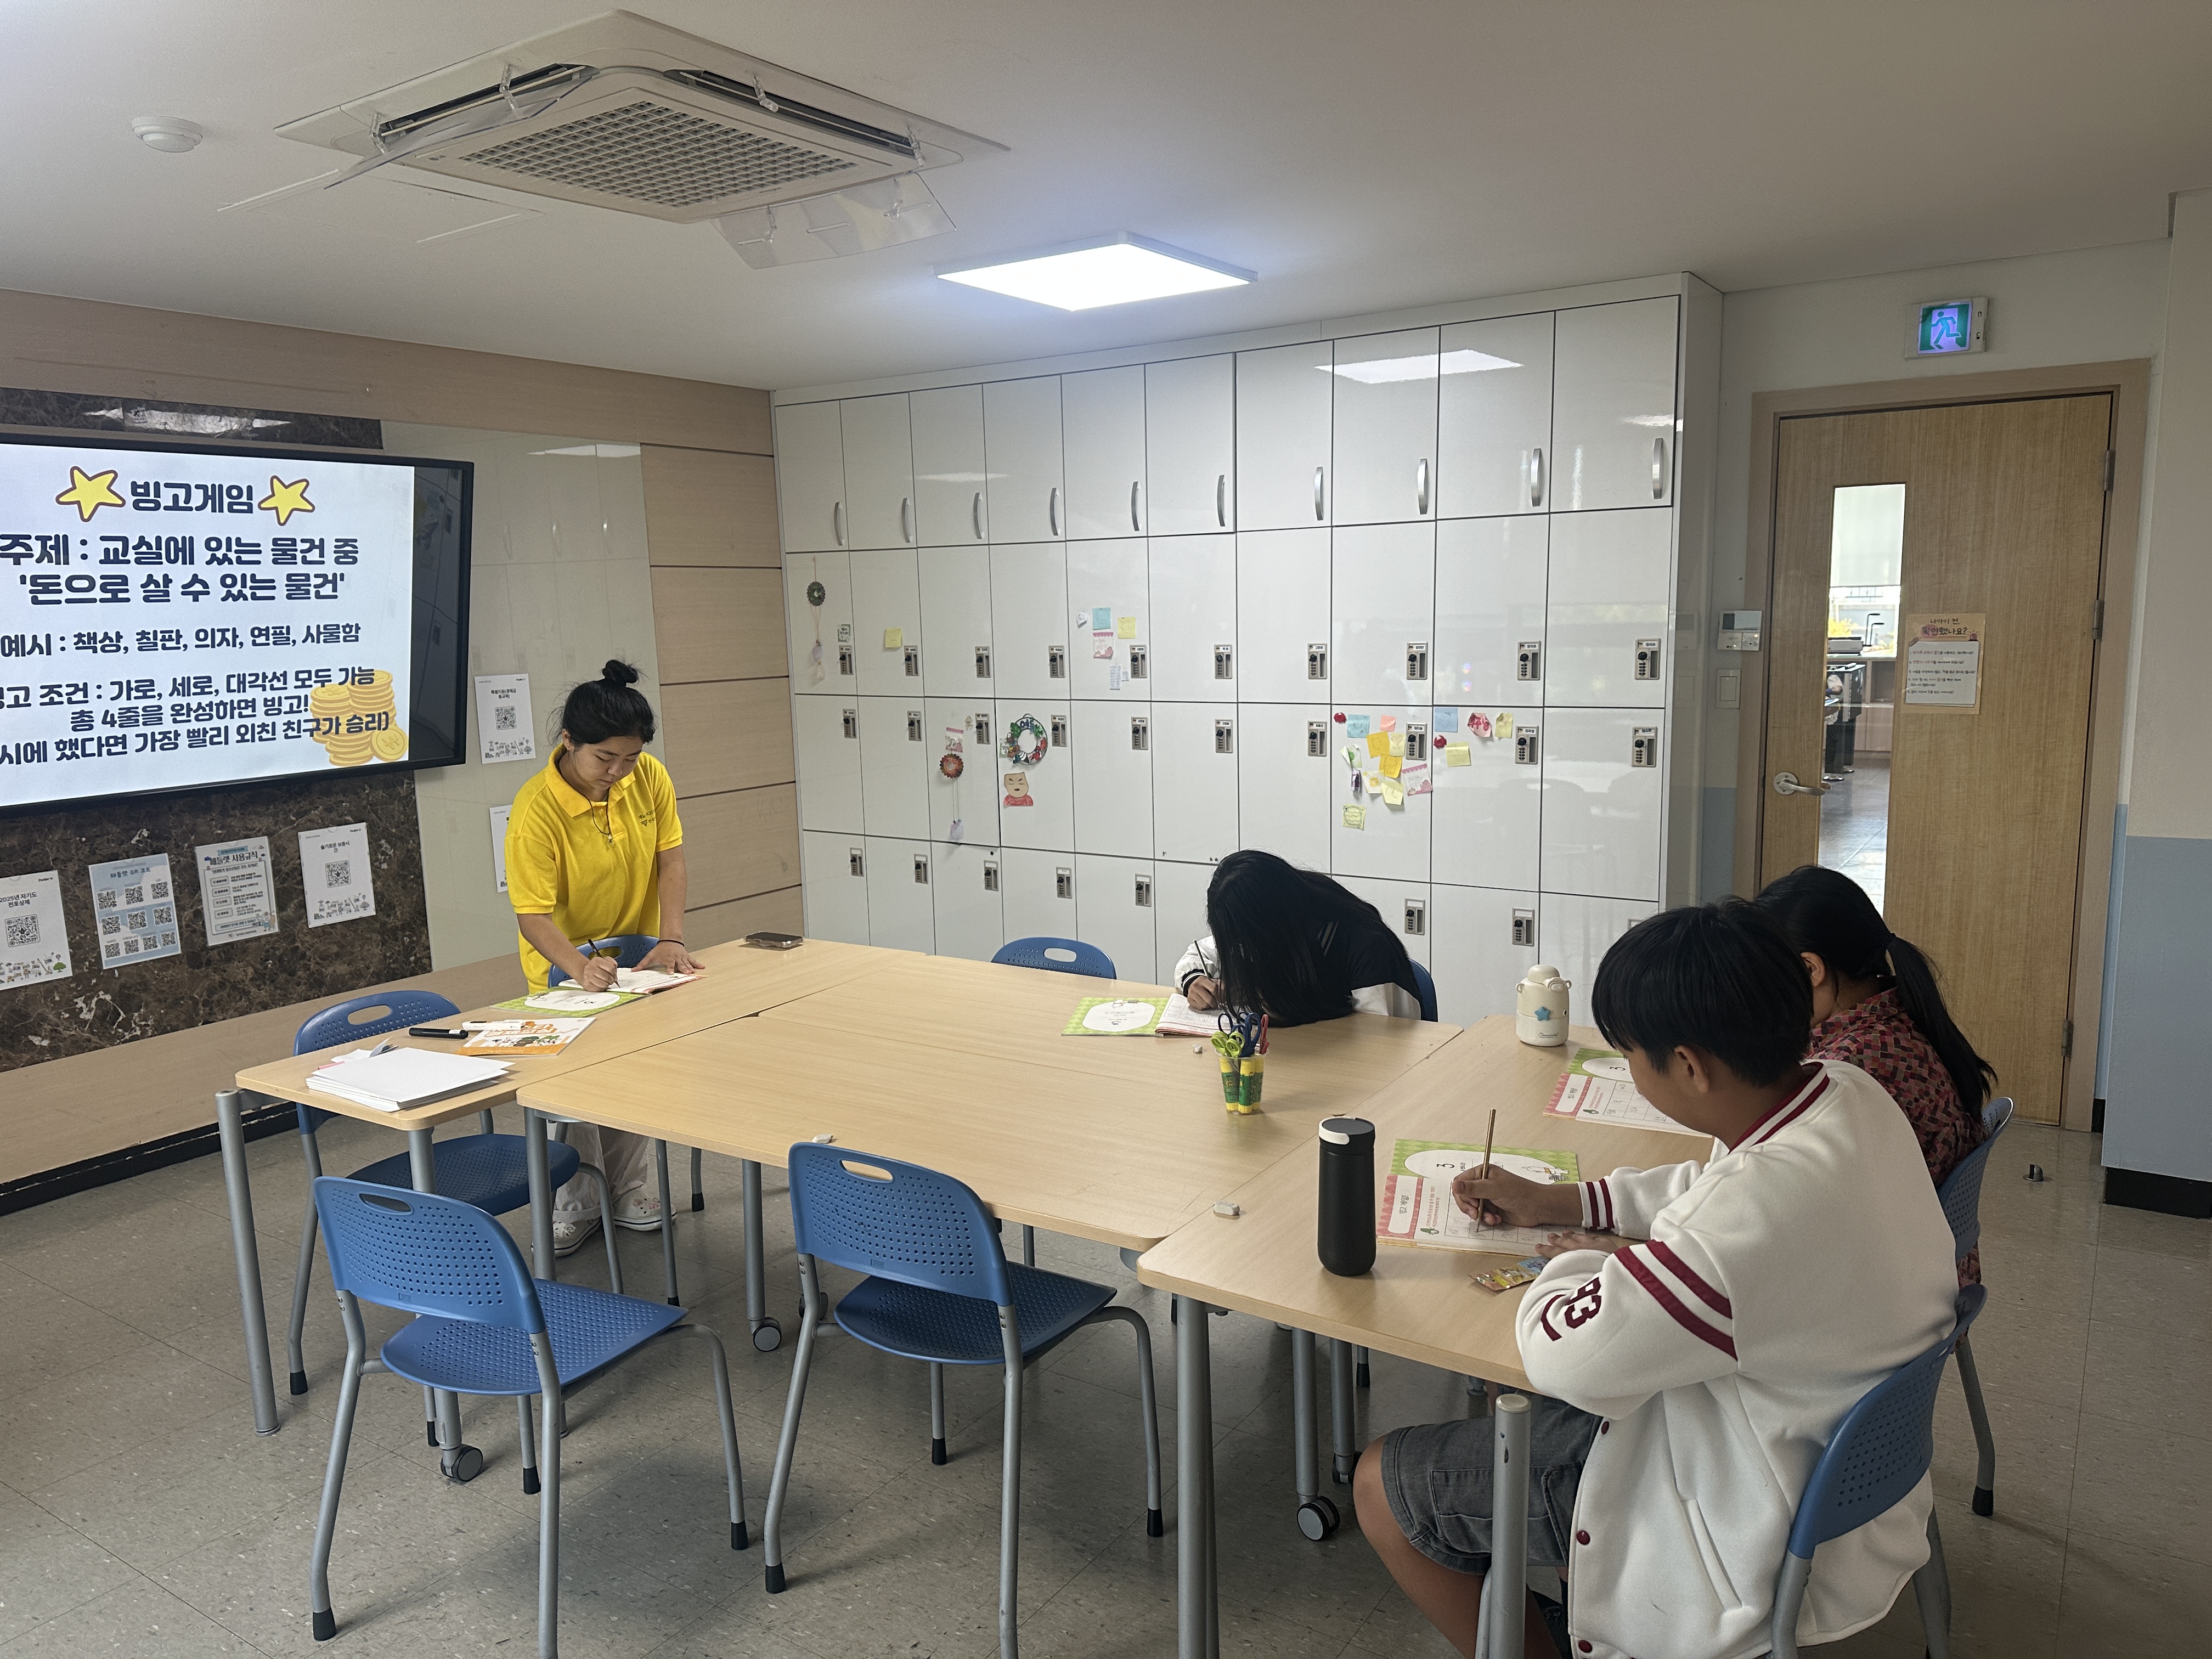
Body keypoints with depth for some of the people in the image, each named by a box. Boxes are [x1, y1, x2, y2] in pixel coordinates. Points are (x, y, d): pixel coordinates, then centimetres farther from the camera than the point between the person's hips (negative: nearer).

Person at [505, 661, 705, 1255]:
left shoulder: (649, 777, -15)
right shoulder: (536, 810, -28)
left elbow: (669, 858, -9)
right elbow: (532, 916, -29)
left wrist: (671, 939, -20)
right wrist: (580, 968, -45)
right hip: (566, 964, -4)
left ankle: (632, 1191, 29)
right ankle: (576, 1205, 20)